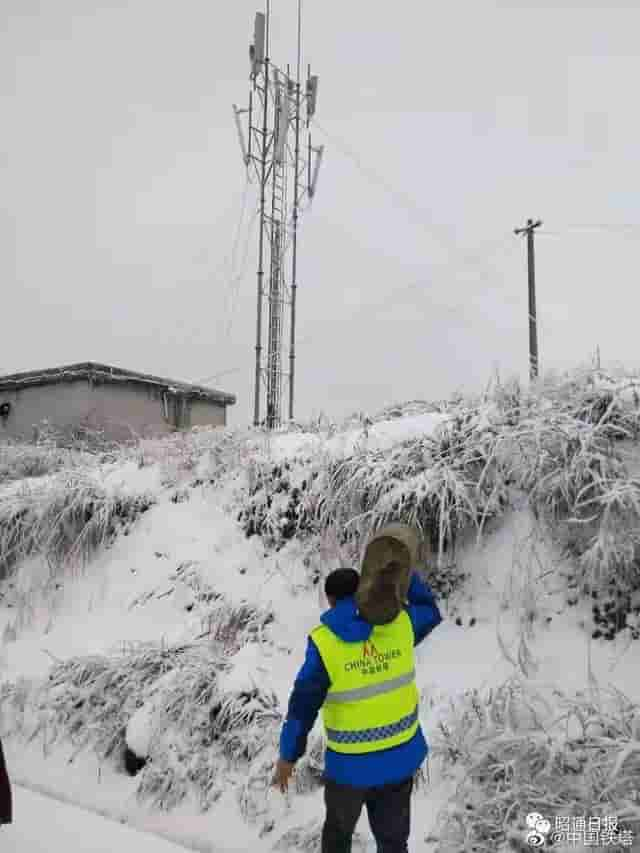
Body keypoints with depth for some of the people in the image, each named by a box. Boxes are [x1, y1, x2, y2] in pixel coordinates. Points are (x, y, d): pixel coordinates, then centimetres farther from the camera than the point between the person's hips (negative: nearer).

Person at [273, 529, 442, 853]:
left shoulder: (324, 643, -22)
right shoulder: (400, 623, -13)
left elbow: (303, 706, -16)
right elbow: (430, 612, 9)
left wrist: (288, 756, -4)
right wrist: (406, 574, 7)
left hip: (351, 763, -3)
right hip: (401, 754, 3)